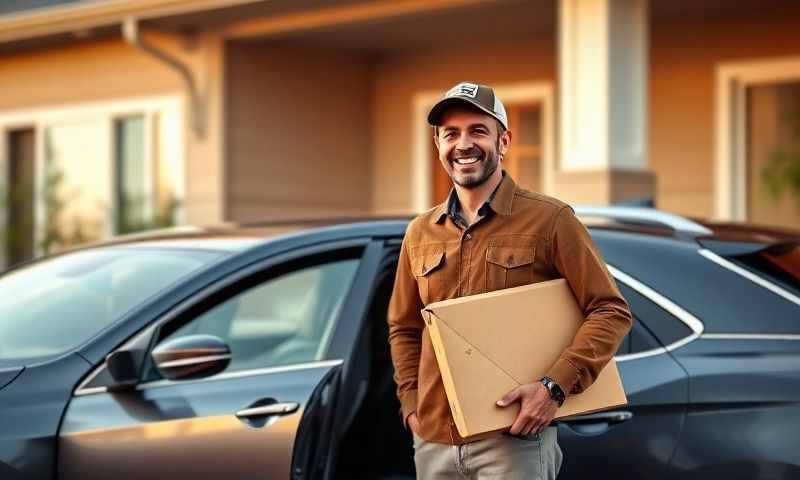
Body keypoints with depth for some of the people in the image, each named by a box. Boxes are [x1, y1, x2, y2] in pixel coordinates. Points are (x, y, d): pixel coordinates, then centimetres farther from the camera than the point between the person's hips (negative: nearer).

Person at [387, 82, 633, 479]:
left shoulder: (549, 220, -4)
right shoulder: (420, 234, 10)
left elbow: (611, 311, -6)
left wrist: (556, 385, -16)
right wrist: (410, 404, 6)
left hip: (514, 438, -4)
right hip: (433, 442, 5)